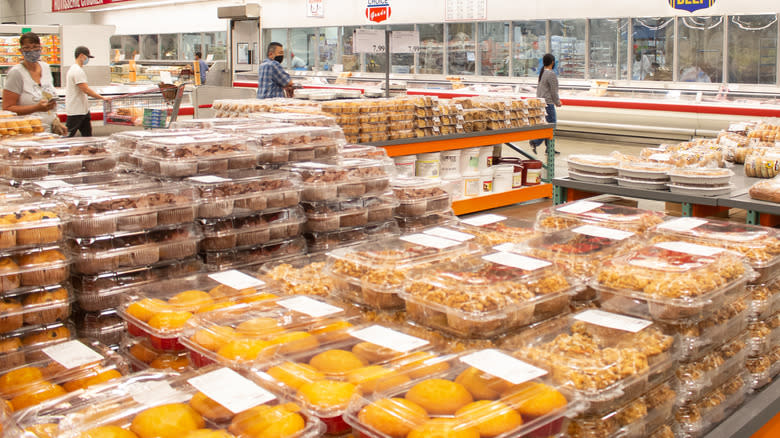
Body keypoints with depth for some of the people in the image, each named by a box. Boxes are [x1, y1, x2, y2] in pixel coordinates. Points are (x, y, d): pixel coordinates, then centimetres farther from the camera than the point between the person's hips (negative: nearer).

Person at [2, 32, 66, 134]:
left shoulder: (46, 67, 12)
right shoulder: (16, 73, -7)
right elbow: (7, 109, -11)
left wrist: (55, 121, 12)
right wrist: (37, 108, -19)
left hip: (50, 130, 5)